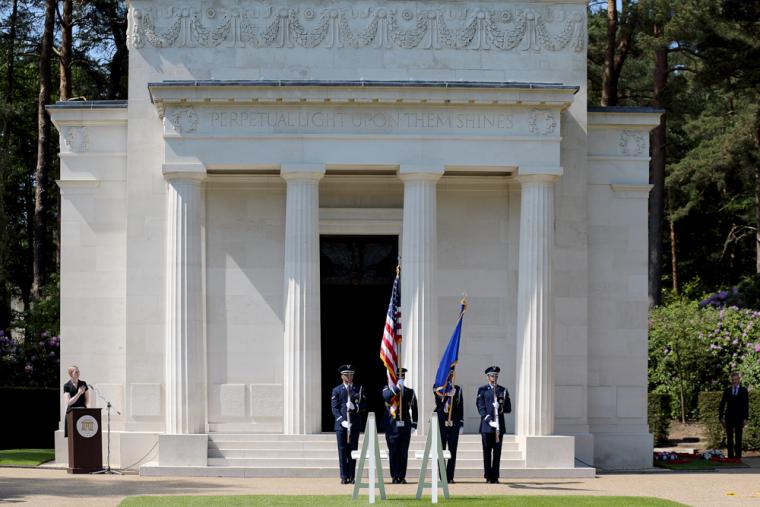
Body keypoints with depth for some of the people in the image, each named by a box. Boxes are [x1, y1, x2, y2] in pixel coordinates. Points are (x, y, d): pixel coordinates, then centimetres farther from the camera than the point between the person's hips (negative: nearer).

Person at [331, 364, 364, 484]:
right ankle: (344, 477, 1)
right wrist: (342, 421, -13)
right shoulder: (337, 390, 7)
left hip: (355, 424, 1)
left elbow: (363, 405, 5)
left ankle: (352, 476, 4)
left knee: (353, 450, 1)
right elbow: (334, 408, 0)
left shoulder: (358, 389, 11)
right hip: (341, 424, -1)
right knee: (342, 450, -2)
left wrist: (355, 407, -16)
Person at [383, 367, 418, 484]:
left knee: (403, 452, 2)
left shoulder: (409, 391, 11)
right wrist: (397, 387, -28)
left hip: (405, 426, 2)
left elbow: (414, 409, 11)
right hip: (392, 425, -2)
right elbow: (386, 397, -19)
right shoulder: (388, 389, 5)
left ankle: (402, 477, 6)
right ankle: (395, 477, 4)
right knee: (393, 452, -1)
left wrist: (414, 425, 4)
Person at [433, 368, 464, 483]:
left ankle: (450, 477, 5)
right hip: (441, 424, -2)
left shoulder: (457, 389, 11)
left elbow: (461, 406, 11)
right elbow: (439, 400, -12)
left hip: (454, 424, 2)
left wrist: (461, 423, 6)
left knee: (452, 452, 1)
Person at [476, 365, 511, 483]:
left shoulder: (503, 390, 13)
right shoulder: (482, 390, 6)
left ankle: (495, 477, 3)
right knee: (487, 452, -1)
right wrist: (489, 421, -15)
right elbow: (481, 408, -3)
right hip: (486, 425, -2)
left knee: (497, 452, 0)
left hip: (499, 426, 2)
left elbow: (508, 408, 10)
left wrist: (501, 408, -12)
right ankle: (488, 477, 2)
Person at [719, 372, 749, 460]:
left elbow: (746, 405, 1)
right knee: (729, 438, 2)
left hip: (739, 418, -2)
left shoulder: (743, 390, 4)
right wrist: (721, 417, -1)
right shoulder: (727, 390, 7)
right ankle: (730, 456, 4)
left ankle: (738, 456, -1)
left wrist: (745, 418, -6)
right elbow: (722, 404, 7)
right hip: (729, 418, 2)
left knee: (738, 438, -2)